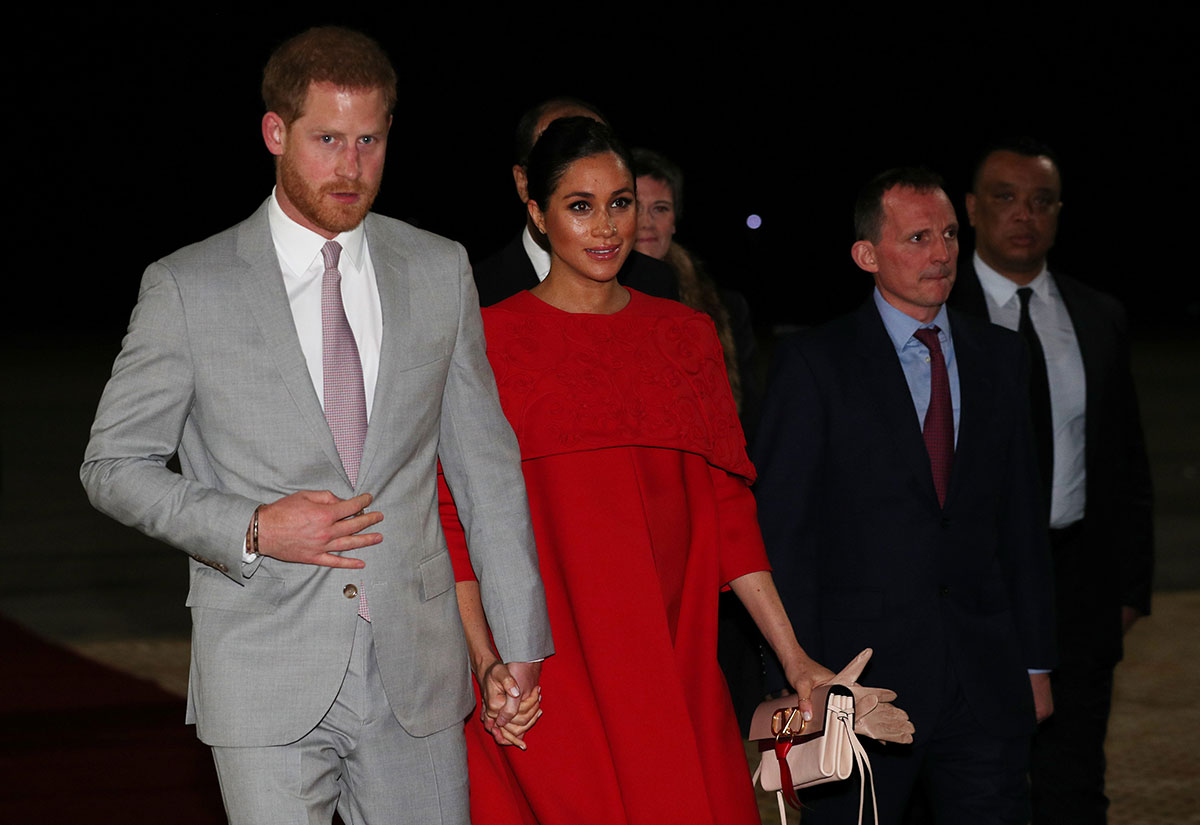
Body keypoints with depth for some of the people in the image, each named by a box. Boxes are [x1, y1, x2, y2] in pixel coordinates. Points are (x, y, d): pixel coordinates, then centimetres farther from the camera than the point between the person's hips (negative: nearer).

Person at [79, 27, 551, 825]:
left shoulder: (440, 272, 7)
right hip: (267, 683, -2)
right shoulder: (189, 288, -2)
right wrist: (251, 529, -13)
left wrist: (520, 641, 8)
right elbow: (115, 466, 2)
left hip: (417, 670, 3)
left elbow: (485, 461, 11)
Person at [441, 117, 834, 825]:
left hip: (676, 672, 3)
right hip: (544, 675, -3)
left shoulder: (688, 335, 12)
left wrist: (794, 659, 6)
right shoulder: (491, 340, 0)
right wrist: (487, 663, -13)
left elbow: (727, 505, 11)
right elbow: (458, 517, -3)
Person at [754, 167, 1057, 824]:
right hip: (861, 673, -4)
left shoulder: (997, 355, 12)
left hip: (986, 678, 4)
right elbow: (779, 531, -6)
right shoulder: (815, 364, -3)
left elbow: (1020, 519, 14)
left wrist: (1035, 662, 11)